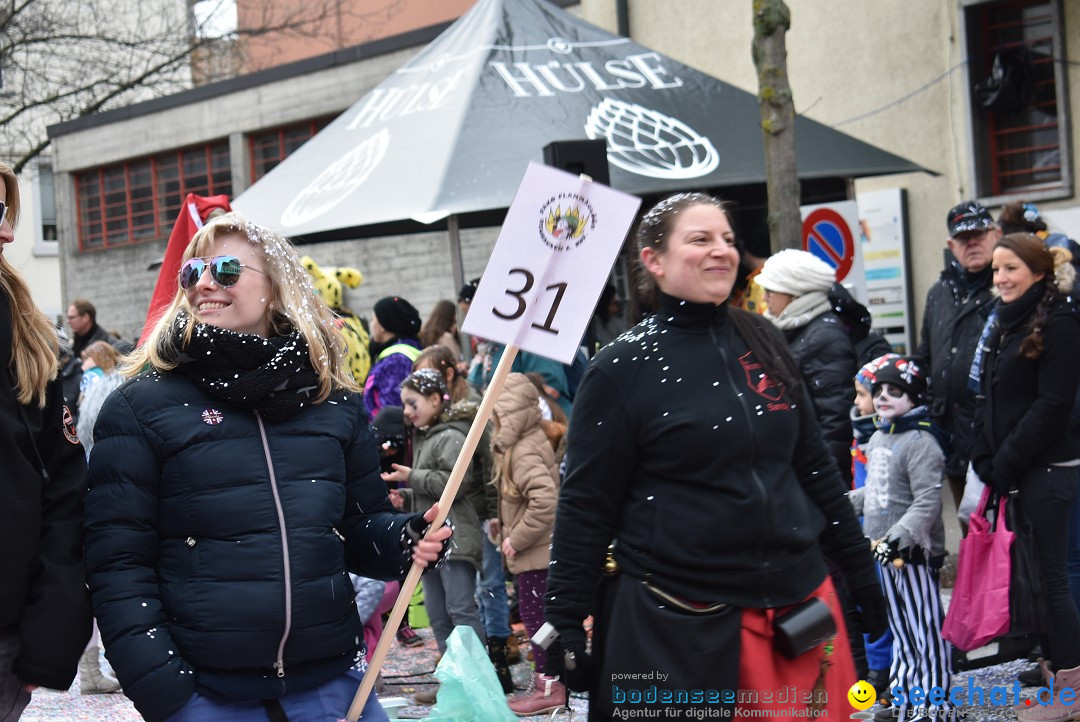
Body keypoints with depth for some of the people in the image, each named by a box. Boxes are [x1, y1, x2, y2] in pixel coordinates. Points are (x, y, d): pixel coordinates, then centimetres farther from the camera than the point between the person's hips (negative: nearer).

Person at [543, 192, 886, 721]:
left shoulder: (762, 341, 9)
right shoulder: (622, 369, -6)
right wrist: (564, 621, -10)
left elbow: (814, 466, 16)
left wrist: (859, 568, 16)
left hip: (795, 603, 5)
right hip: (680, 625, -5)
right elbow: (585, 506, -6)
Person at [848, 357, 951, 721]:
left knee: (927, 629, -1)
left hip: (915, 551, -9)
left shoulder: (921, 441, -16)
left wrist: (900, 534, -31)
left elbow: (928, 501, -22)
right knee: (900, 628, 17)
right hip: (886, 550, 9)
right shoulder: (878, 437, 13)